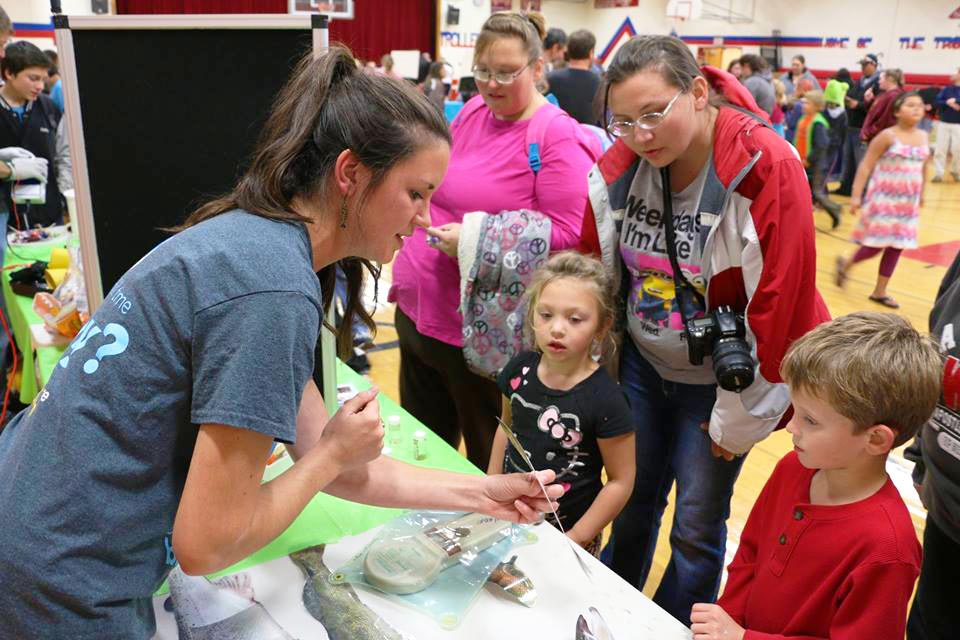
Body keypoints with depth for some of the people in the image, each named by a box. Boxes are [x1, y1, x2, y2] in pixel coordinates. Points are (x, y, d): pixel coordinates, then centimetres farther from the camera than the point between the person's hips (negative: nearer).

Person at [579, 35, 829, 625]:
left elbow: (776, 304, -20)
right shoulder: (619, 166, -10)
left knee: (696, 526, 7)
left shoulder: (767, 170, -23)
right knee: (633, 501, 19)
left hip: (717, 380, -4)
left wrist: (739, 419, -13)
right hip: (642, 364, 4)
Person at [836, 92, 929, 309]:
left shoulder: (923, 137, 6)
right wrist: (856, 195, -18)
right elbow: (866, 166, -13)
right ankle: (845, 264, 25)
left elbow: (923, 167, 18)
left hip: (908, 201, 6)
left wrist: (921, 195, 22)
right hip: (884, 198, -6)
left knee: (896, 246, 6)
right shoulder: (888, 136, -12)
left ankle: (880, 291, 16)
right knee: (877, 244, -4)